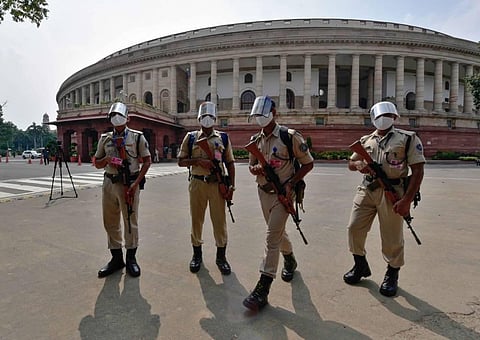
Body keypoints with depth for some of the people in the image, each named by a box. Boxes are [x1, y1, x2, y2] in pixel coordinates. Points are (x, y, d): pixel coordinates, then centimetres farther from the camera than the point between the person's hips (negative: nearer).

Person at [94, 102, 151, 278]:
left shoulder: (137, 137, 1)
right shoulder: (105, 138, 12)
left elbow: (147, 161, -2)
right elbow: (97, 163, 15)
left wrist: (136, 183, -12)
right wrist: (107, 159, -9)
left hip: (130, 184, -4)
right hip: (109, 183, 4)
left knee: (130, 221, 3)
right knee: (110, 222, 10)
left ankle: (131, 258, 19)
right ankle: (116, 258, 25)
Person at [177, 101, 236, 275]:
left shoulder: (223, 137, 7)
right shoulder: (190, 137, 7)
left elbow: (230, 163, 7)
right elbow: (181, 161, 4)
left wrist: (231, 185, -2)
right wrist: (198, 161, -13)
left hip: (218, 184, 0)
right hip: (197, 183, 1)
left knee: (219, 220, 4)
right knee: (196, 219, 10)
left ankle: (221, 256, 19)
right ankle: (197, 254, 27)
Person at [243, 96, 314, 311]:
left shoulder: (290, 137, -12)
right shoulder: (256, 140, 5)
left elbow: (308, 164, -6)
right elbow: (251, 166, 14)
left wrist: (290, 184, -17)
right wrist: (255, 169, -12)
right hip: (264, 192, 6)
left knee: (272, 237, -10)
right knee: (277, 231, 21)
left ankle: (263, 288, -4)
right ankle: (289, 260, 49)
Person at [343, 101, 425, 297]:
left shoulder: (407, 138, 0)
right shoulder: (366, 141, 14)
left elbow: (418, 171, -5)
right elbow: (350, 163, 19)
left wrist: (407, 200, -14)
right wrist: (358, 164, -8)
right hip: (366, 190, 4)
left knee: (392, 236, 4)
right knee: (355, 227, 5)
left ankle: (392, 275, 28)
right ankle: (360, 266, 28)